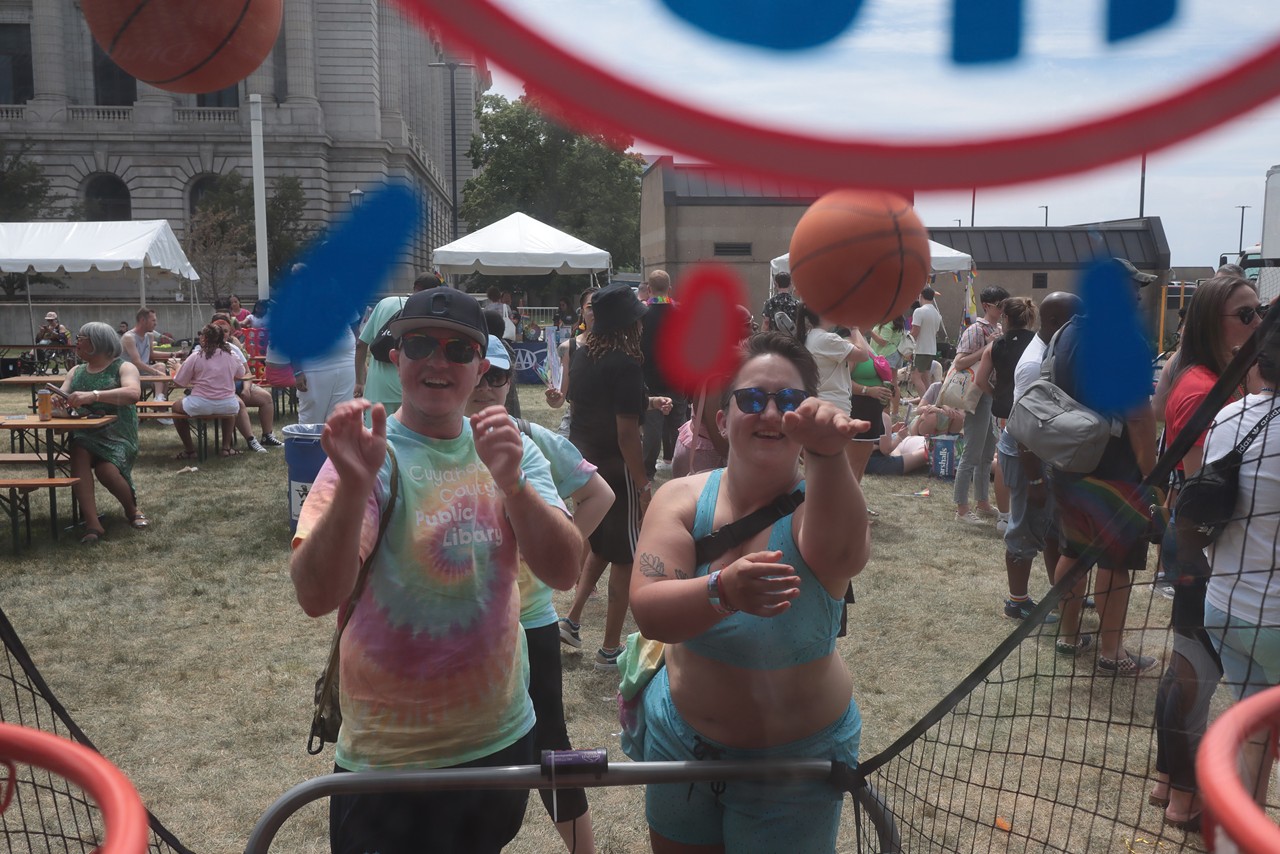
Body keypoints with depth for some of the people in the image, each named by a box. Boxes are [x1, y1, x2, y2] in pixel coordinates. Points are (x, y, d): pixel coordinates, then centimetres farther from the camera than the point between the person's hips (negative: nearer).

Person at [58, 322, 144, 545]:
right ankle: (92, 524, -35)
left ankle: (132, 509, 3)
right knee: (79, 453, -31)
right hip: (84, 434, 4)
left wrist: (93, 395, -34)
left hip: (117, 435, -4)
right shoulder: (76, 371, 19)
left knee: (106, 470, -31)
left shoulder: (124, 368, 0)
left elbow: (133, 393, -21)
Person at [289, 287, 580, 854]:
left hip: (502, 737, 5)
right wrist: (353, 486, -41)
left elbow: (562, 572, -14)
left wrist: (511, 482, -30)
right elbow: (316, 597, -26)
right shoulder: (370, 454, -14)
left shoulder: (510, 450, -2)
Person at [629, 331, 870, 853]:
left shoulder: (817, 507, -20)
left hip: (795, 761, -3)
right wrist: (722, 590, -44)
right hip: (679, 740, 3)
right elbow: (649, 613, -24)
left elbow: (844, 554, -44)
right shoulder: (682, 498, -12)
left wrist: (827, 456, -63)